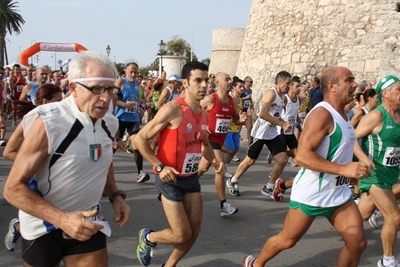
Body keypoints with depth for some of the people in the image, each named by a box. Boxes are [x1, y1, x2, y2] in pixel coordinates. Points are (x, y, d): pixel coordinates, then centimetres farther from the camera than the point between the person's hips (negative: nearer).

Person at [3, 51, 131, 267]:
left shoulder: (109, 124, -3)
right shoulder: (47, 123, -21)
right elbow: (13, 188, -20)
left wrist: (115, 195, -4)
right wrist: (62, 219, -31)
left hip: (87, 221, 4)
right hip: (44, 226, -4)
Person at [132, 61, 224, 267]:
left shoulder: (204, 114, 4)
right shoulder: (173, 109, -20)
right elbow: (139, 139, -17)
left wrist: (214, 161, 2)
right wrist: (159, 167, -22)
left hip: (191, 178, 7)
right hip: (170, 179, -7)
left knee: (194, 231, 11)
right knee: (182, 235, -3)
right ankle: (147, 238, 27)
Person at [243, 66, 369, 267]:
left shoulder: (341, 114, 9)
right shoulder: (322, 114, -20)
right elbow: (302, 156, -29)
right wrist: (343, 169, -32)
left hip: (339, 193, 8)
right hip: (310, 194, -8)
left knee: (358, 243, 3)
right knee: (287, 240, 8)